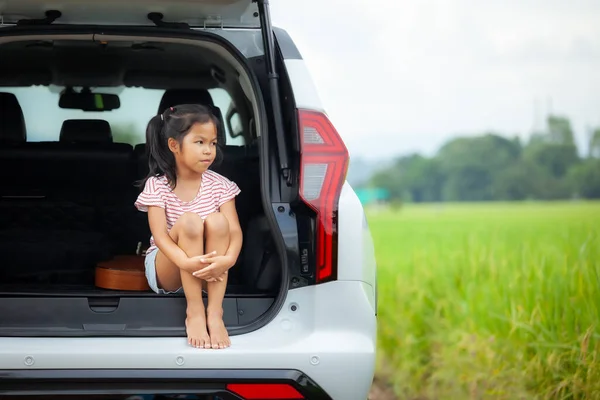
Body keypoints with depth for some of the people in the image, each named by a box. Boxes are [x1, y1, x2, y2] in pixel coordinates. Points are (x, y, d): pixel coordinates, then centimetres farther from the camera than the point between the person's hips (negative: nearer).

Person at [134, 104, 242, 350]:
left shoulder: (219, 185, -3)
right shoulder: (156, 186, -10)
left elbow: (234, 231, -12)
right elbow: (160, 236, -21)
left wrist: (227, 260, -36)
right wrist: (187, 263, -40)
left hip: (207, 270, 2)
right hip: (166, 270, -2)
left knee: (217, 221, -27)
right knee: (189, 221, -31)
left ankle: (215, 312, -30)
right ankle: (194, 313, -29)